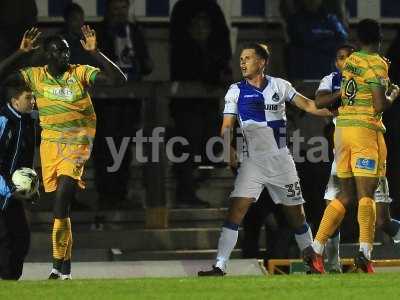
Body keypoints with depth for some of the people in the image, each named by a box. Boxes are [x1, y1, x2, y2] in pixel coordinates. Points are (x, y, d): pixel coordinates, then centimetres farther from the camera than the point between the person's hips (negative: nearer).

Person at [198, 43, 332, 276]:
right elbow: (227, 126, -1)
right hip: (253, 160, -1)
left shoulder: (279, 86, 4)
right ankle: (220, 267, -17)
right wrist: (227, 151, -19)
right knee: (236, 211, -15)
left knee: (296, 214, 9)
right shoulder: (236, 91, 3)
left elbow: (308, 105, 5)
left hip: (281, 160, 1)